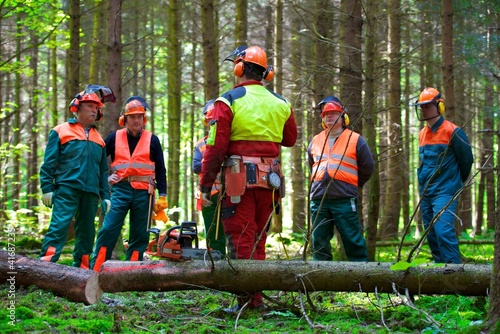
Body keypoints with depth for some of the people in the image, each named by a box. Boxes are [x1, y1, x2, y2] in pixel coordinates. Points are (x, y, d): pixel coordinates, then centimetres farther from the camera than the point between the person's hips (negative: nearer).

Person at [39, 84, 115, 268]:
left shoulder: (98, 139, 20)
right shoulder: (61, 131, 5)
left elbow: (103, 170, 21)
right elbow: (49, 163, 1)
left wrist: (105, 196, 15)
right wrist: (47, 188, -7)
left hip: (91, 193, 6)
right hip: (67, 190, -6)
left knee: (87, 233, 6)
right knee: (58, 227, -17)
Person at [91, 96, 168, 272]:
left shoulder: (152, 140, 7)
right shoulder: (114, 137, 8)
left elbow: (160, 169, 8)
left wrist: (162, 196, 2)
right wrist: (104, 176, 4)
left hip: (143, 192, 1)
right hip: (120, 189, -1)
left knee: (140, 236, 3)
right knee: (108, 230, -9)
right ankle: (95, 270, -9)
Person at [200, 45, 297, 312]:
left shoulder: (228, 101, -7)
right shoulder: (280, 104, 8)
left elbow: (216, 147, -11)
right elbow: (290, 139, 23)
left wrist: (205, 185, -6)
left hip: (239, 179, -5)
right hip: (270, 179, 5)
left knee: (240, 240, -1)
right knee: (258, 239, 14)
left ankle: (247, 300, -4)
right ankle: (257, 299, 16)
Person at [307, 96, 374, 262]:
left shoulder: (355, 140, 4)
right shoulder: (315, 141, 17)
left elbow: (368, 167, 8)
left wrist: (352, 185, 11)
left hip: (344, 200, -4)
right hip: (318, 198, 5)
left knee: (353, 240, -4)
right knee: (319, 241, 6)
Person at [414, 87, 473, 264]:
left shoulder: (452, 132, -9)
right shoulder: (422, 134, 12)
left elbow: (466, 160, -1)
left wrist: (457, 182, 11)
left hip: (445, 192, -7)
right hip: (425, 193, 7)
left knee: (444, 231, -19)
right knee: (432, 236, 8)